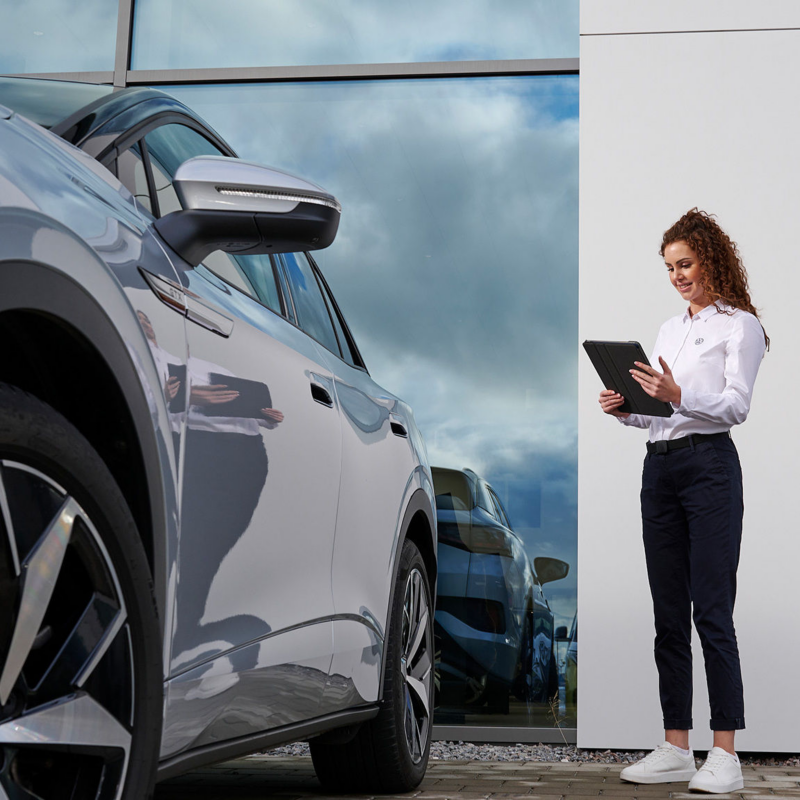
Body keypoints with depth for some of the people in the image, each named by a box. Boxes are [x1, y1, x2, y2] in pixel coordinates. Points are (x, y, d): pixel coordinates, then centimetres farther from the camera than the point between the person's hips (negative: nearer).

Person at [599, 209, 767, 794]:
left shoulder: (740, 325, 2)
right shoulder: (670, 329, 22)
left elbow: (737, 405, -11)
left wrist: (678, 395, -26)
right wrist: (627, 410, 4)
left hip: (709, 465, -7)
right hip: (659, 466, 7)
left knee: (712, 612, -10)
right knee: (669, 614, 5)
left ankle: (725, 755, -5)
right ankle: (676, 749, 11)